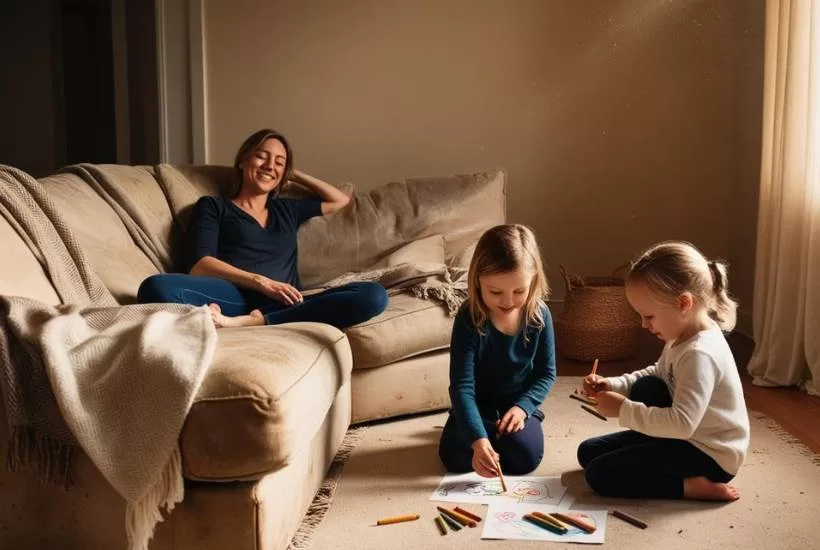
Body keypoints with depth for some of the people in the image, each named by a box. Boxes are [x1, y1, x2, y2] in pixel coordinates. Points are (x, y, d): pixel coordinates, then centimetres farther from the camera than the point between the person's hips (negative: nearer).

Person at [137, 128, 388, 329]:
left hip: (284, 307, 4)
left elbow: (341, 200, 43)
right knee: (156, 287, -31)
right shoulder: (213, 206, 19)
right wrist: (261, 282, -12)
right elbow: (199, 265, 2)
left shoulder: (287, 210, 33)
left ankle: (250, 323, -37)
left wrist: (295, 174, 37)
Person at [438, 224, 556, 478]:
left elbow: (546, 373, -3)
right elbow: (461, 386, -28)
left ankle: (501, 431, 12)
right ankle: (490, 432, 12)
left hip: (518, 403, 1)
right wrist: (478, 438, -40)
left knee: (525, 457, -23)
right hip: (477, 405, -1)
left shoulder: (539, 315, -15)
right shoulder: (469, 319, -24)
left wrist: (523, 406, -20)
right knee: (455, 457, -21)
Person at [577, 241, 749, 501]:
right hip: (686, 438, 10)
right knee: (588, 452, 10)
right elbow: (657, 374, 16)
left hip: (708, 454, -10)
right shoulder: (683, 337, 1)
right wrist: (611, 385, 0)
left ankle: (694, 486, -10)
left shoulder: (700, 354, -29)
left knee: (598, 473, -14)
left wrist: (624, 410, -27)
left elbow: (682, 424, -36)